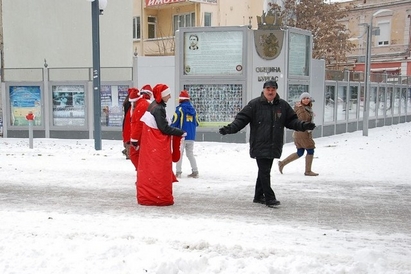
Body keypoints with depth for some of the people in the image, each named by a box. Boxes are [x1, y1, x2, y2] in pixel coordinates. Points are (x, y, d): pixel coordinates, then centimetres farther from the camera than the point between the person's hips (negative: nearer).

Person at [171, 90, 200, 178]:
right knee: (190, 153, 15)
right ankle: (195, 171, 12)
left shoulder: (180, 109, -10)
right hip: (191, 136, 5)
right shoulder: (193, 109, 6)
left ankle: (178, 172, 2)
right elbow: (196, 123, 12)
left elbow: (174, 122, -11)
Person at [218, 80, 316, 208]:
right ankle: (269, 198, 0)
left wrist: (303, 125, -6)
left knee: (264, 171, 15)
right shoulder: (254, 104, -5)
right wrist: (230, 128, -21)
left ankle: (259, 196, 27)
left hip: (273, 146, 5)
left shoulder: (283, 105, 8)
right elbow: (241, 119, -7)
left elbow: (291, 120, 11)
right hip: (259, 146, -5)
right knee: (264, 172, -7)